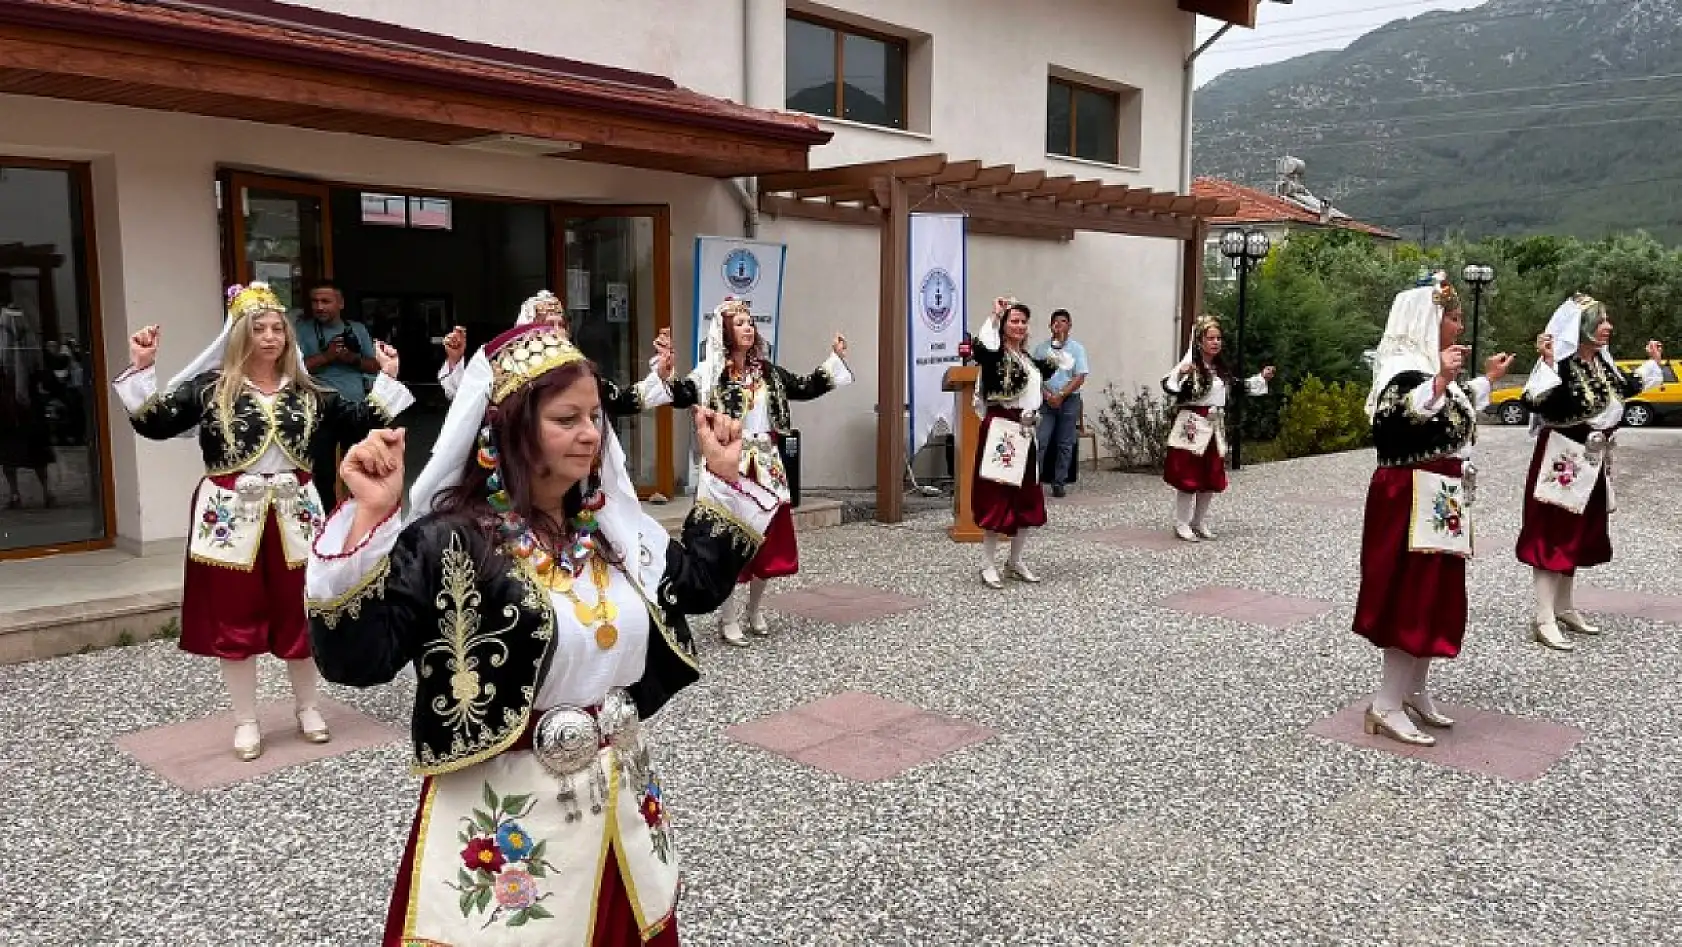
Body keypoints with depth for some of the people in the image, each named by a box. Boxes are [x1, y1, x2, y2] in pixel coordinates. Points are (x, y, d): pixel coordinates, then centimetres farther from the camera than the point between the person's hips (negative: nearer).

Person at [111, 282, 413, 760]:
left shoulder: (306, 392, 5)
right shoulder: (210, 387, -3)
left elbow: (363, 421, 5)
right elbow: (155, 423, -8)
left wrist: (386, 377, 1)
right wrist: (142, 369, -16)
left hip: (294, 513, 2)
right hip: (233, 515, -2)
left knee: (299, 613, 11)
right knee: (235, 618, 7)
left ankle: (307, 707, 28)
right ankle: (245, 721, 20)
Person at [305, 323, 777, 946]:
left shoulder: (609, 524, 2)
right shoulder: (450, 542, -19)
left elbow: (697, 583, 14)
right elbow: (353, 660, -26)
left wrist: (722, 478, 7)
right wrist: (370, 516, -35)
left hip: (620, 795, 7)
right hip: (506, 811, -6)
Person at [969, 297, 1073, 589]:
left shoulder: (1030, 361, 13)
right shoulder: (995, 356, -8)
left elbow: (1064, 364, 31)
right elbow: (979, 349, -34)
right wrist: (994, 316, -26)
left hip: (1025, 434, 8)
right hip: (1000, 432, -8)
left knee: (1027, 499, 11)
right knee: (997, 498, -6)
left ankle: (1015, 562, 24)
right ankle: (988, 566, 3)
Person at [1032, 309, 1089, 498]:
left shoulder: (1076, 348, 4)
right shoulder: (1041, 348, 6)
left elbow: (1080, 377, -3)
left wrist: (1061, 395, -12)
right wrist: (1047, 395, -11)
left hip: (1069, 400, 0)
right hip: (1046, 400, 0)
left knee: (1065, 444, 4)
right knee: (1039, 441, -9)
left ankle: (1059, 484, 10)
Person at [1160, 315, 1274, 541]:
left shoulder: (1221, 368, 12)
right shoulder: (1190, 366, -11)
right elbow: (1169, 387, -23)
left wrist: (1261, 378, 23)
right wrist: (1180, 374, -40)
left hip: (1215, 429, 8)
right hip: (1193, 427, -7)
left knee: (1211, 479, 11)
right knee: (1188, 476, -4)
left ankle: (1200, 522, 23)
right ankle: (1181, 524, 6)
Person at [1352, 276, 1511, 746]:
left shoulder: (1429, 366, 15)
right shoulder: (1405, 368, -16)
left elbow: (1457, 414, 32)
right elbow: (1400, 417, -35)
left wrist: (1487, 379, 38)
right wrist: (1440, 382, -45)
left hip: (1437, 502, 10)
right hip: (1414, 501, -10)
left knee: (1433, 597, 14)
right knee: (1413, 599, -9)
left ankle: (1414, 690, 24)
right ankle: (1385, 706, -4)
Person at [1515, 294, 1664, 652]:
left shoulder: (1601, 362, 8)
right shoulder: (1561, 365, -19)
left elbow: (1626, 388, 27)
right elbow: (1533, 401, -33)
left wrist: (1652, 363, 30)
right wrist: (1546, 363, -40)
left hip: (1591, 462, 9)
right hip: (1561, 461, -9)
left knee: (1579, 535, 16)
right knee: (1553, 536, -6)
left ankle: (1565, 608, 27)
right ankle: (1544, 619, -3)